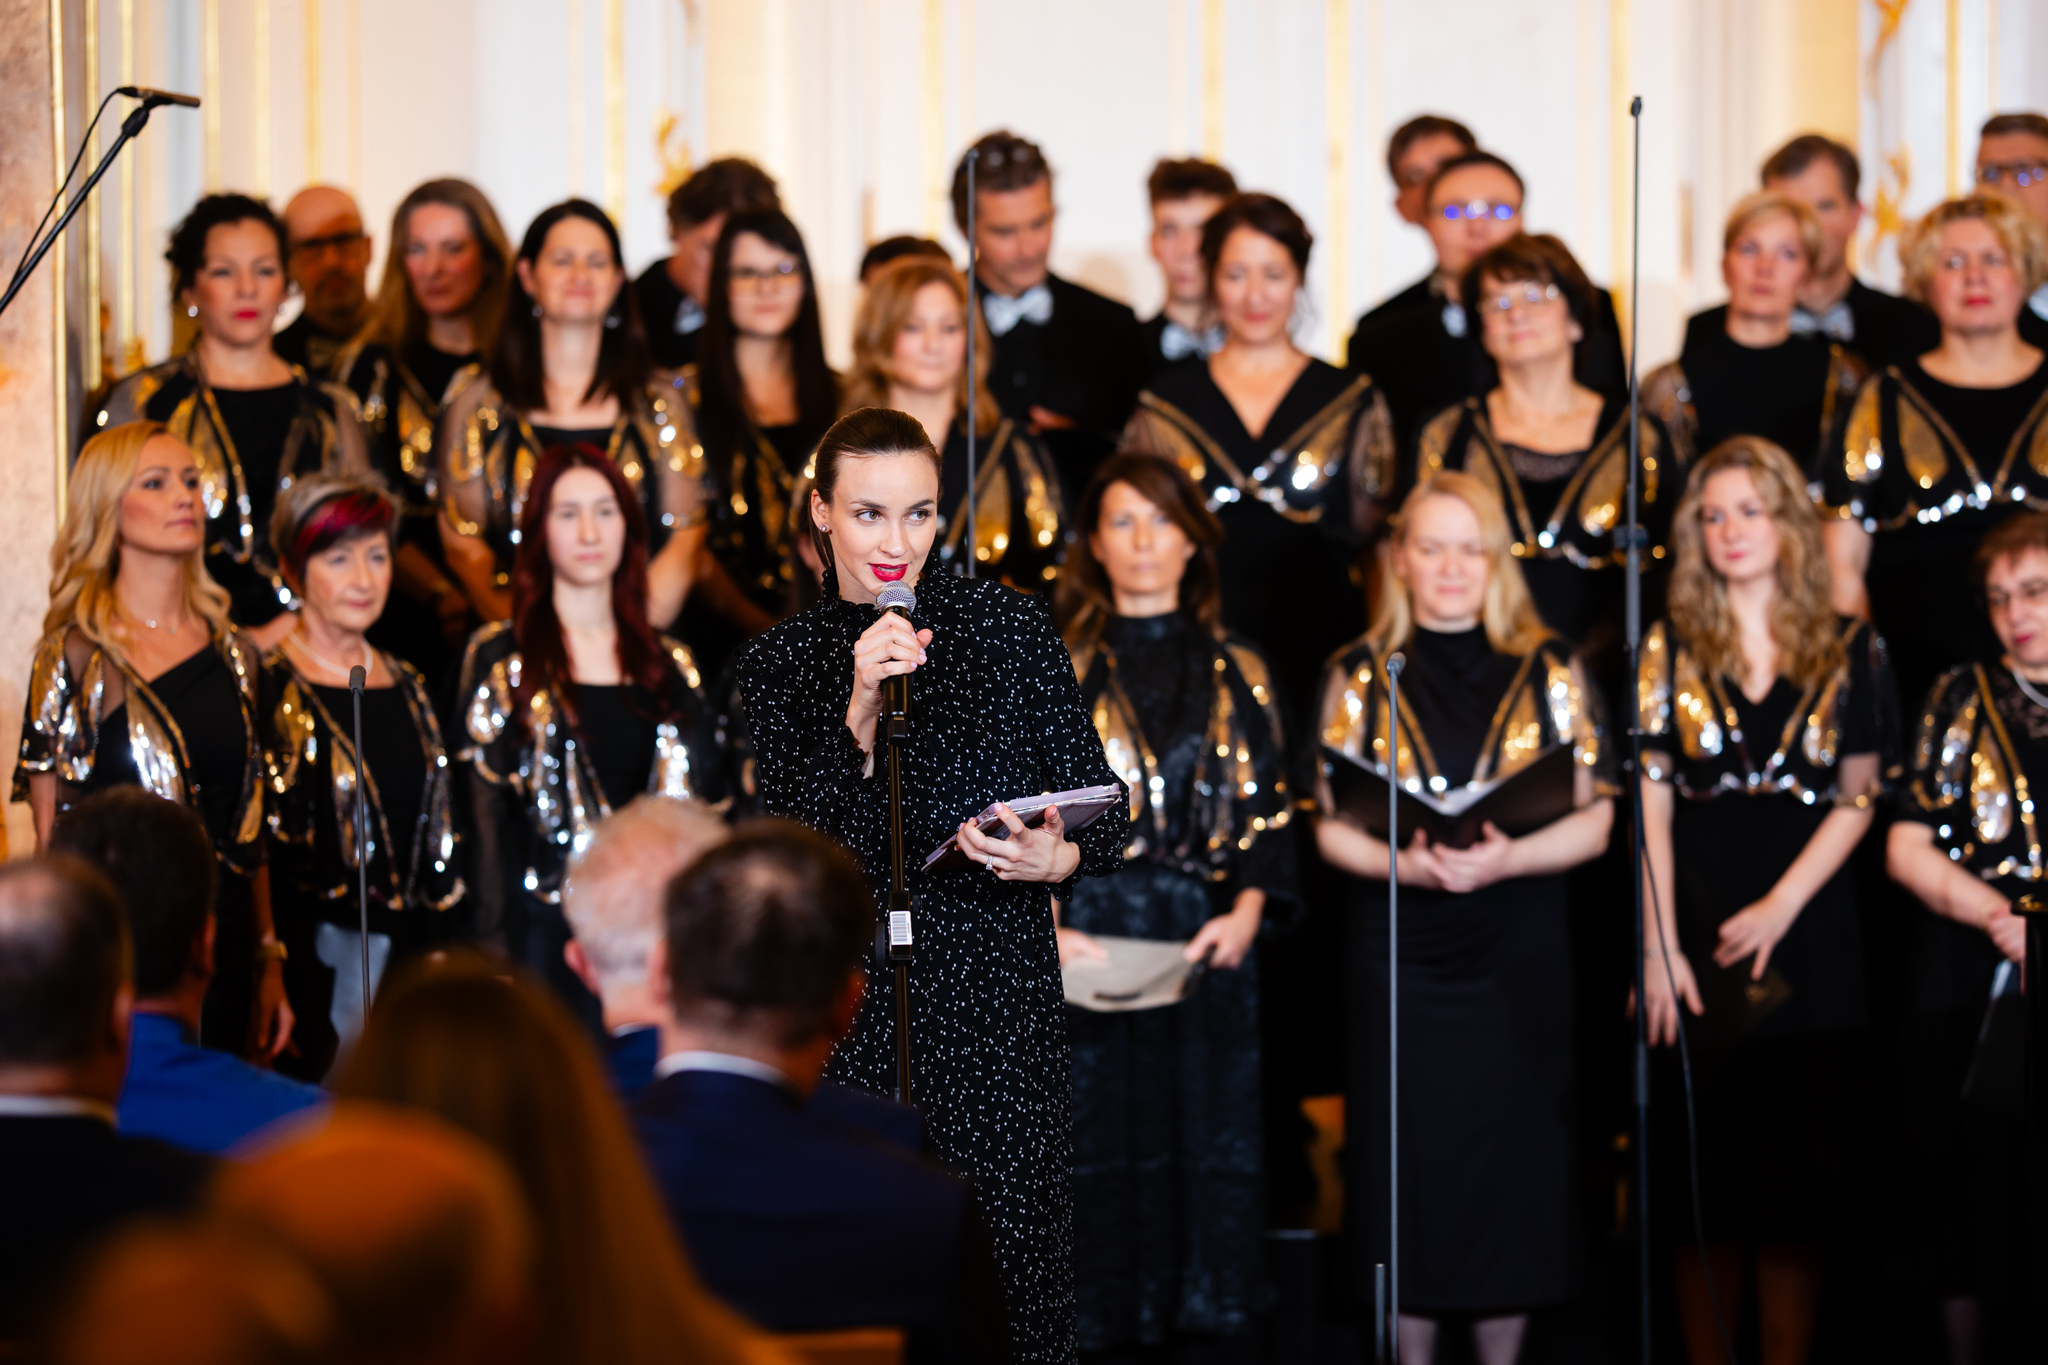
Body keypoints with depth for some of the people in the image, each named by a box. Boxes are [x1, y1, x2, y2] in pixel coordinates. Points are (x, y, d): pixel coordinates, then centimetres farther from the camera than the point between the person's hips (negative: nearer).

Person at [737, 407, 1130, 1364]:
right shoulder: (778, 665, 5)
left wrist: (1060, 860, -16)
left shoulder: (1007, 627, 4)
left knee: (1009, 1246, -4)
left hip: (997, 995, 0)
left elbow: (1102, 810, 6)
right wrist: (859, 712, -17)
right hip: (851, 997, 0)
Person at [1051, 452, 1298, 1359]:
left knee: (1208, 1145, -1)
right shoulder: (1059, 672, 7)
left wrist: (1247, 911, -9)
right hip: (1090, 938, -1)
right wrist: (1041, 926, -12)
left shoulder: (1237, 677, 12)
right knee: (1098, 1146, -4)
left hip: (1206, 944, 1)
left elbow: (1269, 811, 8)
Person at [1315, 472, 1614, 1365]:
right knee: (1411, 1160, 0)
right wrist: (1408, 863, -16)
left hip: (1519, 962, 0)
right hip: (1400, 957, 0)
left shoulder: (1547, 672, 5)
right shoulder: (1361, 676, 6)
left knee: (1513, 1155, 0)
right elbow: (1332, 827, 3)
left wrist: (1506, 859, -16)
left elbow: (1593, 820, 1)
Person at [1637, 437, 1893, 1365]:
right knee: (1705, 1171, 0)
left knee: (1804, 1165, 0)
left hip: (1808, 935, 0)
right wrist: (1659, 945, -10)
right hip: (1698, 923, 0)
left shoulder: (1848, 652, 7)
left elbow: (1858, 798, 3)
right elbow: (1652, 802, -1)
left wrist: (1779, 908, -9)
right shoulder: (1671, 647, 5)